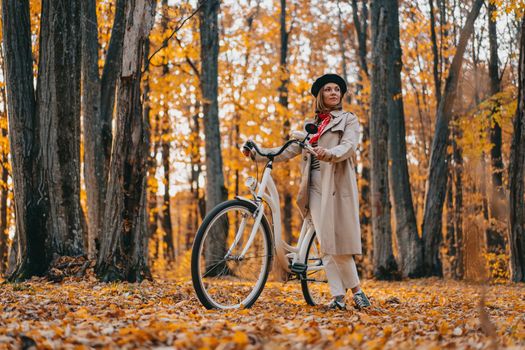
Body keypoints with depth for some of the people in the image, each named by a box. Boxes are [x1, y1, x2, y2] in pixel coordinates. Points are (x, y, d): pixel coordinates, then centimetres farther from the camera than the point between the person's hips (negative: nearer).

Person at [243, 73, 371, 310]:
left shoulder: (348, 119, 10)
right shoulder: (312, 126, 24)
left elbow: (349, 145, -9)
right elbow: (290, 150, 18)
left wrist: (329, 153, -30)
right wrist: (257, 154, 8)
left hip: (338, 183, -3)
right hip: (315, 185, 3)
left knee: (340, 238, -8)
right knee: (326, 242, -5)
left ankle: (355, 289, 7)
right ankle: (338, 296, -4)